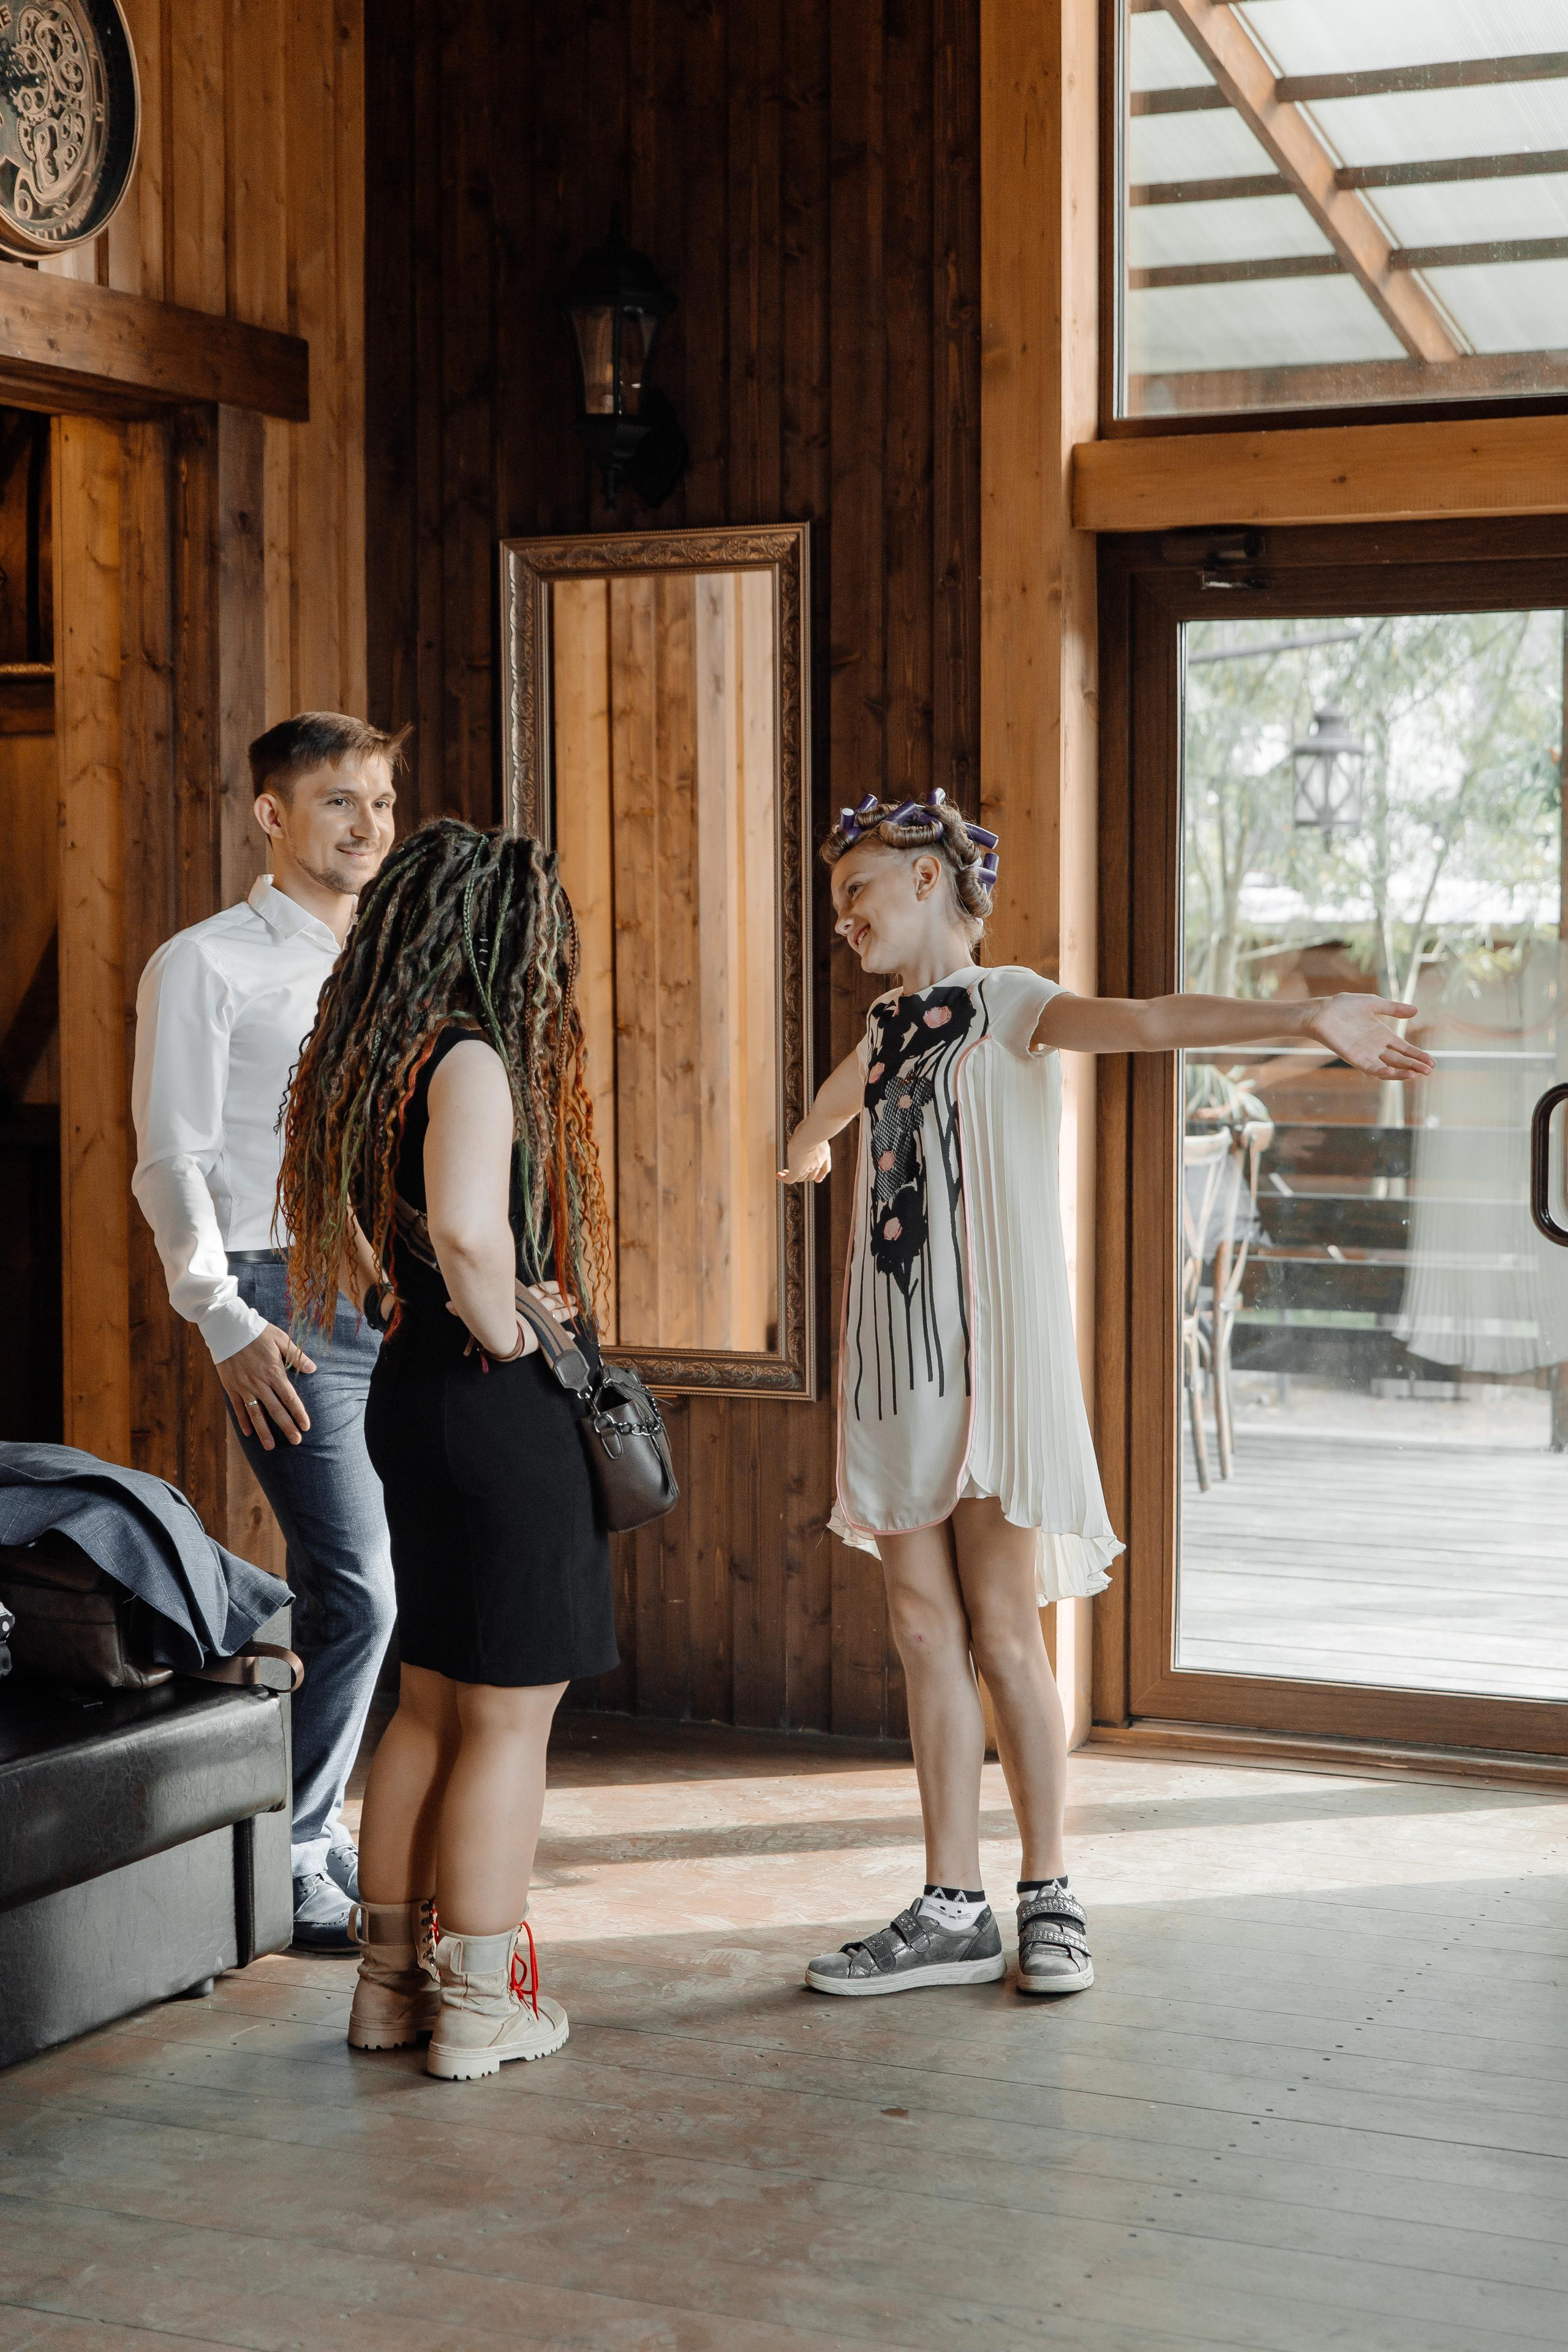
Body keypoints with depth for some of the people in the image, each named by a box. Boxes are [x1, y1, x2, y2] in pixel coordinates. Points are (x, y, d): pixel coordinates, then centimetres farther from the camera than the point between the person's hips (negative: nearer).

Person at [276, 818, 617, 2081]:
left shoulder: (381, 1060, 10)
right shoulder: (472, 1059, -18)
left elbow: (350, 1224, 26)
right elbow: (469, 1226, -35)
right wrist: (504, 1332, -19)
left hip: (414, 1391, 9)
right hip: (502, 1408, -9)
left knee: (431, 1702, 18)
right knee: (511, 1715, 2)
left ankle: (394, 1976, 26)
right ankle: (480, 2002, 10)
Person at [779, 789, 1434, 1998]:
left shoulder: (1006, 1006, -5)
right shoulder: (889, 1030, 17)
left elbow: (1144, 1019, -24)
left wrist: (1304, 1018, -41)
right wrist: (807, 1153, 65)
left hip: (992, 1357, -6)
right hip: (898, 1364, 6)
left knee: (1003, 1633, -5)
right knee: (927, 1630, 4)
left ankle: (1050, 1896, 8)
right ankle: (953, 1910, 8)